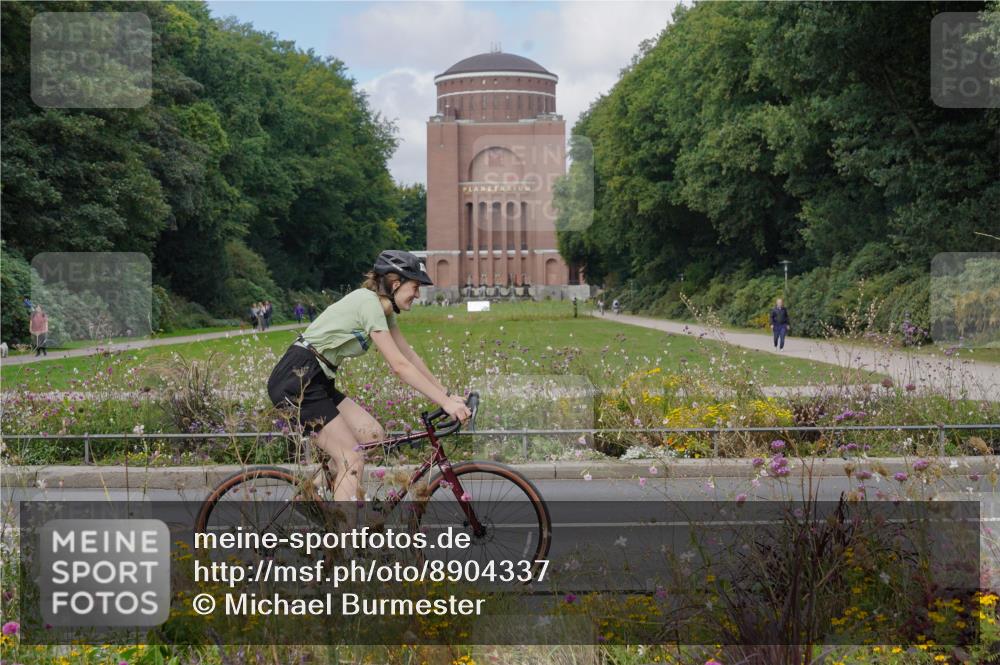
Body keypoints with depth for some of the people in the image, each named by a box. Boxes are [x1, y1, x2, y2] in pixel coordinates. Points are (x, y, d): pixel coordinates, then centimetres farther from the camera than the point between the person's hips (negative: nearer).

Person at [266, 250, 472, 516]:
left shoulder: (383, 308, 12)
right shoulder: (368, 302, -17)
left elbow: (410, 356, 14)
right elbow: (399, 365, -21)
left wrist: (448, 394, 8)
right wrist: (445, 402, -21)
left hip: (316, 382, 10)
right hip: (297, 381, -10)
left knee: (373, 434, 1)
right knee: (353, 461, -12)